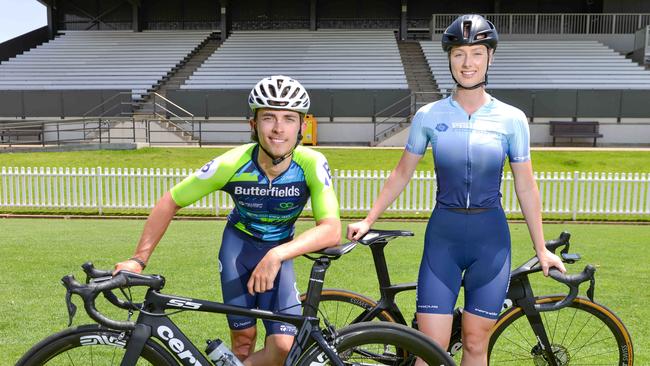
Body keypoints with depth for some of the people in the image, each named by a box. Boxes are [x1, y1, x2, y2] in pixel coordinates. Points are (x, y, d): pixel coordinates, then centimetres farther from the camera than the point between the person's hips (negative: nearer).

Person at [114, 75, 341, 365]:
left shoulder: (312, 164, -29)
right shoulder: (231, 164, -28)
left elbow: (331, 231, -35)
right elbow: (170, 202, -15)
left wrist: (278, 255, -48)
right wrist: (139, 259, -17)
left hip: (279, 251, 0)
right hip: (238, 244, 0)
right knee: (243, 336, -2)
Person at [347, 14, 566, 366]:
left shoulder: (511, 119, -2)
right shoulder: (428, 115, -2)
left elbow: (526, 188, 5)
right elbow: (401, 174, 7)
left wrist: (540, 249, 8)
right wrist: (368, 220, 6)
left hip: (490, 238, 1)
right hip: (443, 235, 0)